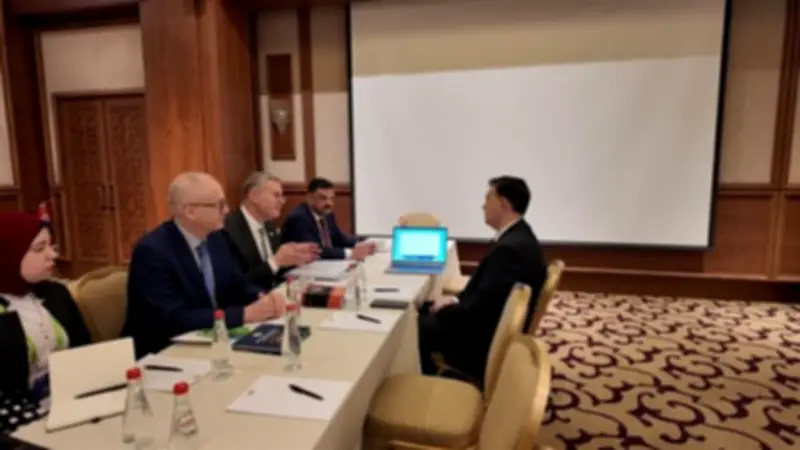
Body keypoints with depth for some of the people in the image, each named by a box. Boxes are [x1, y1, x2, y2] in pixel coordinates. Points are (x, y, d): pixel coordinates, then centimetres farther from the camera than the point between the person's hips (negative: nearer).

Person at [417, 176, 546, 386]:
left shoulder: (510, 247, -29)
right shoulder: (518, 235, 4)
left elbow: (480, 308, -28)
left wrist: (448, 307, -11)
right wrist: (456, 300, 2)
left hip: (490, 336, -10)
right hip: (494, 320, 10)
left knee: (418, 327, -3)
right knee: (425, 310, 14)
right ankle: (428, 376, 26)